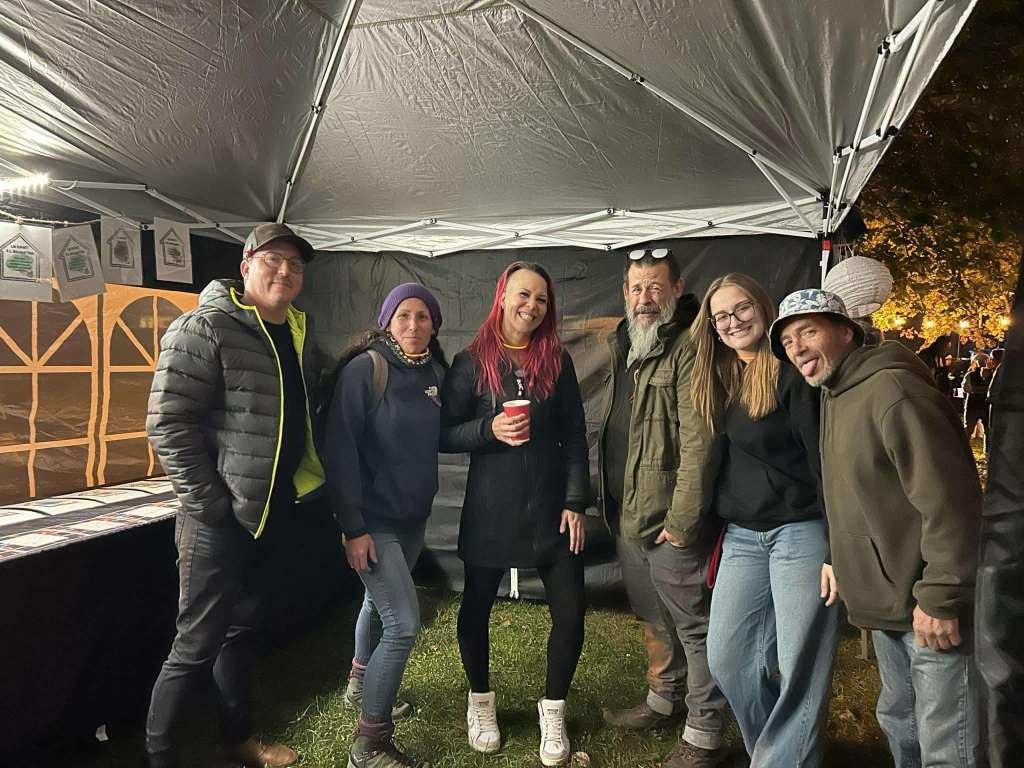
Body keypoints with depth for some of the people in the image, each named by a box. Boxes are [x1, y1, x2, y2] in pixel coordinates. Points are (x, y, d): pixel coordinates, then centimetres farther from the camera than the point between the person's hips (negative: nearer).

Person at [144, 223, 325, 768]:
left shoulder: (297, 336, 10)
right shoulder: (206, 329, -14)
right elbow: (167, 424, -19)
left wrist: (295, 494, 12)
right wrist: (211, 504, -19)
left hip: (272, 517, 8)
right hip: (219, 522, -7)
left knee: (242, 632, 21)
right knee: (196, 647, 2)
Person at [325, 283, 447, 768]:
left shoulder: (435, 372, 3)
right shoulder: (366, 368, -17)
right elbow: (341, 447, -19)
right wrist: (353, 527, -20)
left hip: (413, 515, 7)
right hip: (373, 518, -7)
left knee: (380, 603, 23)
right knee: (404, 623, -10)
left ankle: (360, 687, 48)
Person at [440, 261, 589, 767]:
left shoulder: (557, 361, 4)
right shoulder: (471, 362, -2)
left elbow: (575, 437, 3)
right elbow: (443, 435, -2)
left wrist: (576, 502, -3)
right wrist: (489, 429, -19)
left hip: (551, 508, 2)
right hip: (490, 509, -1)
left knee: (570, 613, 1)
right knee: (476, 607, 11)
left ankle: (553, 709, 26)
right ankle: (480, 701, 38)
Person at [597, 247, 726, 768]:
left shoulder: (689, 349, -15)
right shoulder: (624, 345, 13)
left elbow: (698, 442, -21)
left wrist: (682, 521, -21)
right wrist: (611, 503, 15)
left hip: (667, 519, -8)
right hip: (627, 514, 9)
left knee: (692, 626, 5)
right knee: (657, 619, 23)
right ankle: (663, 701, 41)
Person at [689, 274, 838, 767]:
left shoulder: (793, 372, -10)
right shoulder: (720, 380, 10)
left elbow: (825, 461, -13)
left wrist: (837, 547, -15)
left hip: (801, 531, -7)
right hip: (742, 537, 7)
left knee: (799, 669, 1)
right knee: (727, 659, 9)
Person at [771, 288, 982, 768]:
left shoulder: (893, 391, -21)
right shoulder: (834, 398, 9)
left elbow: (949, 499, -25)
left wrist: (940, 598, -23)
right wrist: (837, 559, 15)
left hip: (932, 612, -9)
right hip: (887, 606, 9)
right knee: (898, 723, 24)